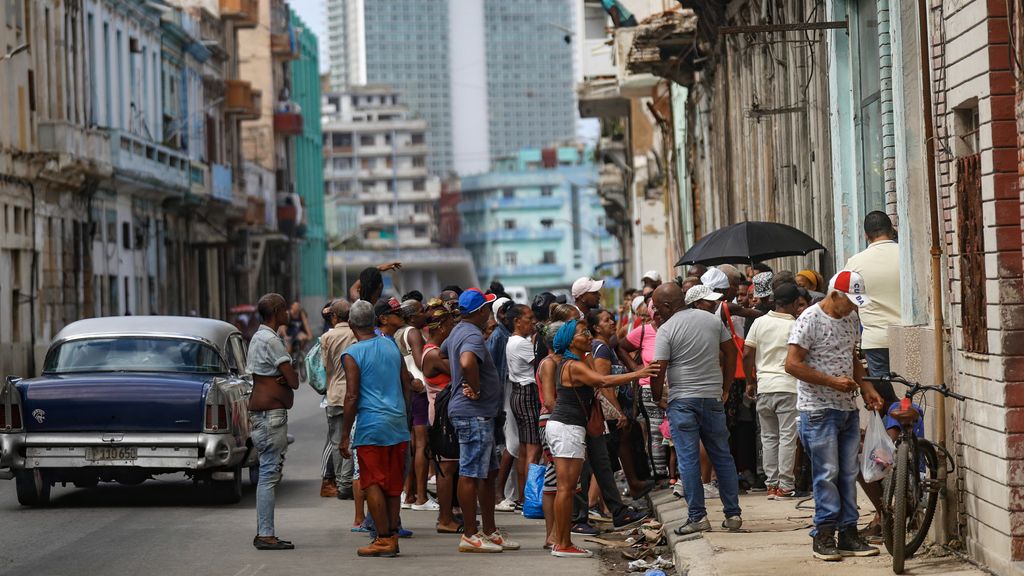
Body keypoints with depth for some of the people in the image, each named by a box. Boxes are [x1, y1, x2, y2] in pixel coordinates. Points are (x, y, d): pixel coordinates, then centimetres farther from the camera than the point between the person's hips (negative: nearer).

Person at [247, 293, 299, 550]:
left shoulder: (258, 338, 18)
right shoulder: (272, 340, -15)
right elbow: (294, 380, -18)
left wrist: (283, 377, -4)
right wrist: (287, 377, 4)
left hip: (261, 411, 11)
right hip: (271, 413, -11)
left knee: (268, 474, 14)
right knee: (270, 473, -10)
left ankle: (263, 532, 17)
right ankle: (266, 535, -10)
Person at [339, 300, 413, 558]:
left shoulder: (352, 354, -8)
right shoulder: (391, 346, 10)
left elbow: (352, 397, -12)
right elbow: (407, 385, 14)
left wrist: (345, 435, -7)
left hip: (371, 427, -6)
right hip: (398, 426, 6)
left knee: (373, 484, -1)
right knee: (393, 485, 11)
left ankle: (384, 539, -3)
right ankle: (392, 537, 13)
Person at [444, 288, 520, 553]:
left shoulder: (458, 331, 14)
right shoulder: (473, 336, -17)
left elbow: (441, 355, 32)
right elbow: (467, 362, -38)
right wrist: (475, 389, -22)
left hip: (480, 414, 11)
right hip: (474, 414, -11)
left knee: (489, 472, 15)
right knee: (471, 474, -6)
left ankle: (490, 531, 21)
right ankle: (470, 536, -2)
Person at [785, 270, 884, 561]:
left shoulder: (851, 319, 11)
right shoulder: (810, 320, -13)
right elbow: (792, 364, -17)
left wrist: (866, 388, 10)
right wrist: (832, 381, -20)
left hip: (848, 408, 7)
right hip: (819, 409, -7)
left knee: (848, 473, 8)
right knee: (827, 473, -6)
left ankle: (848, 534, 13)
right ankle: (824, 535, 2)